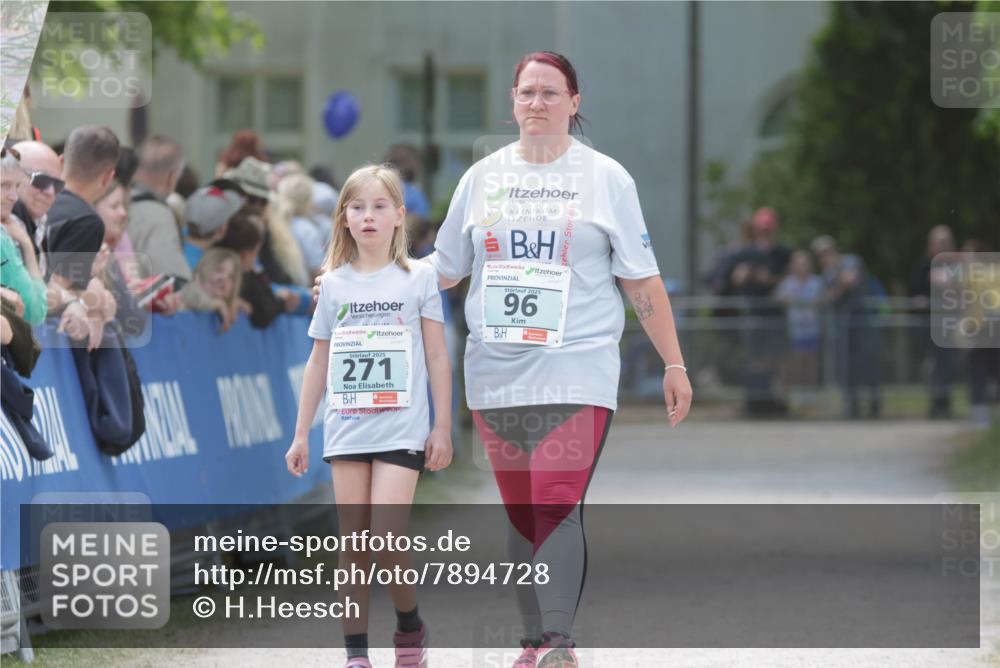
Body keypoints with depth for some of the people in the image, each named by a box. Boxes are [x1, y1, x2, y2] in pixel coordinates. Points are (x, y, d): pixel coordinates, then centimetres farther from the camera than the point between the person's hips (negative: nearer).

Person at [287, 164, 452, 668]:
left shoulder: (418, 278, 2)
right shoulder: (334, 284, 9)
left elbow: (437, 357, 4)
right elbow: (319, 362, 14)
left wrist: (442, 427, 1)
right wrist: (301, 432, 13)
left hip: (401, 430, -3)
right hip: (345, 431, 3)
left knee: (387, 542, -12)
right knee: (353, 546, 2)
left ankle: (410, 626, 12)